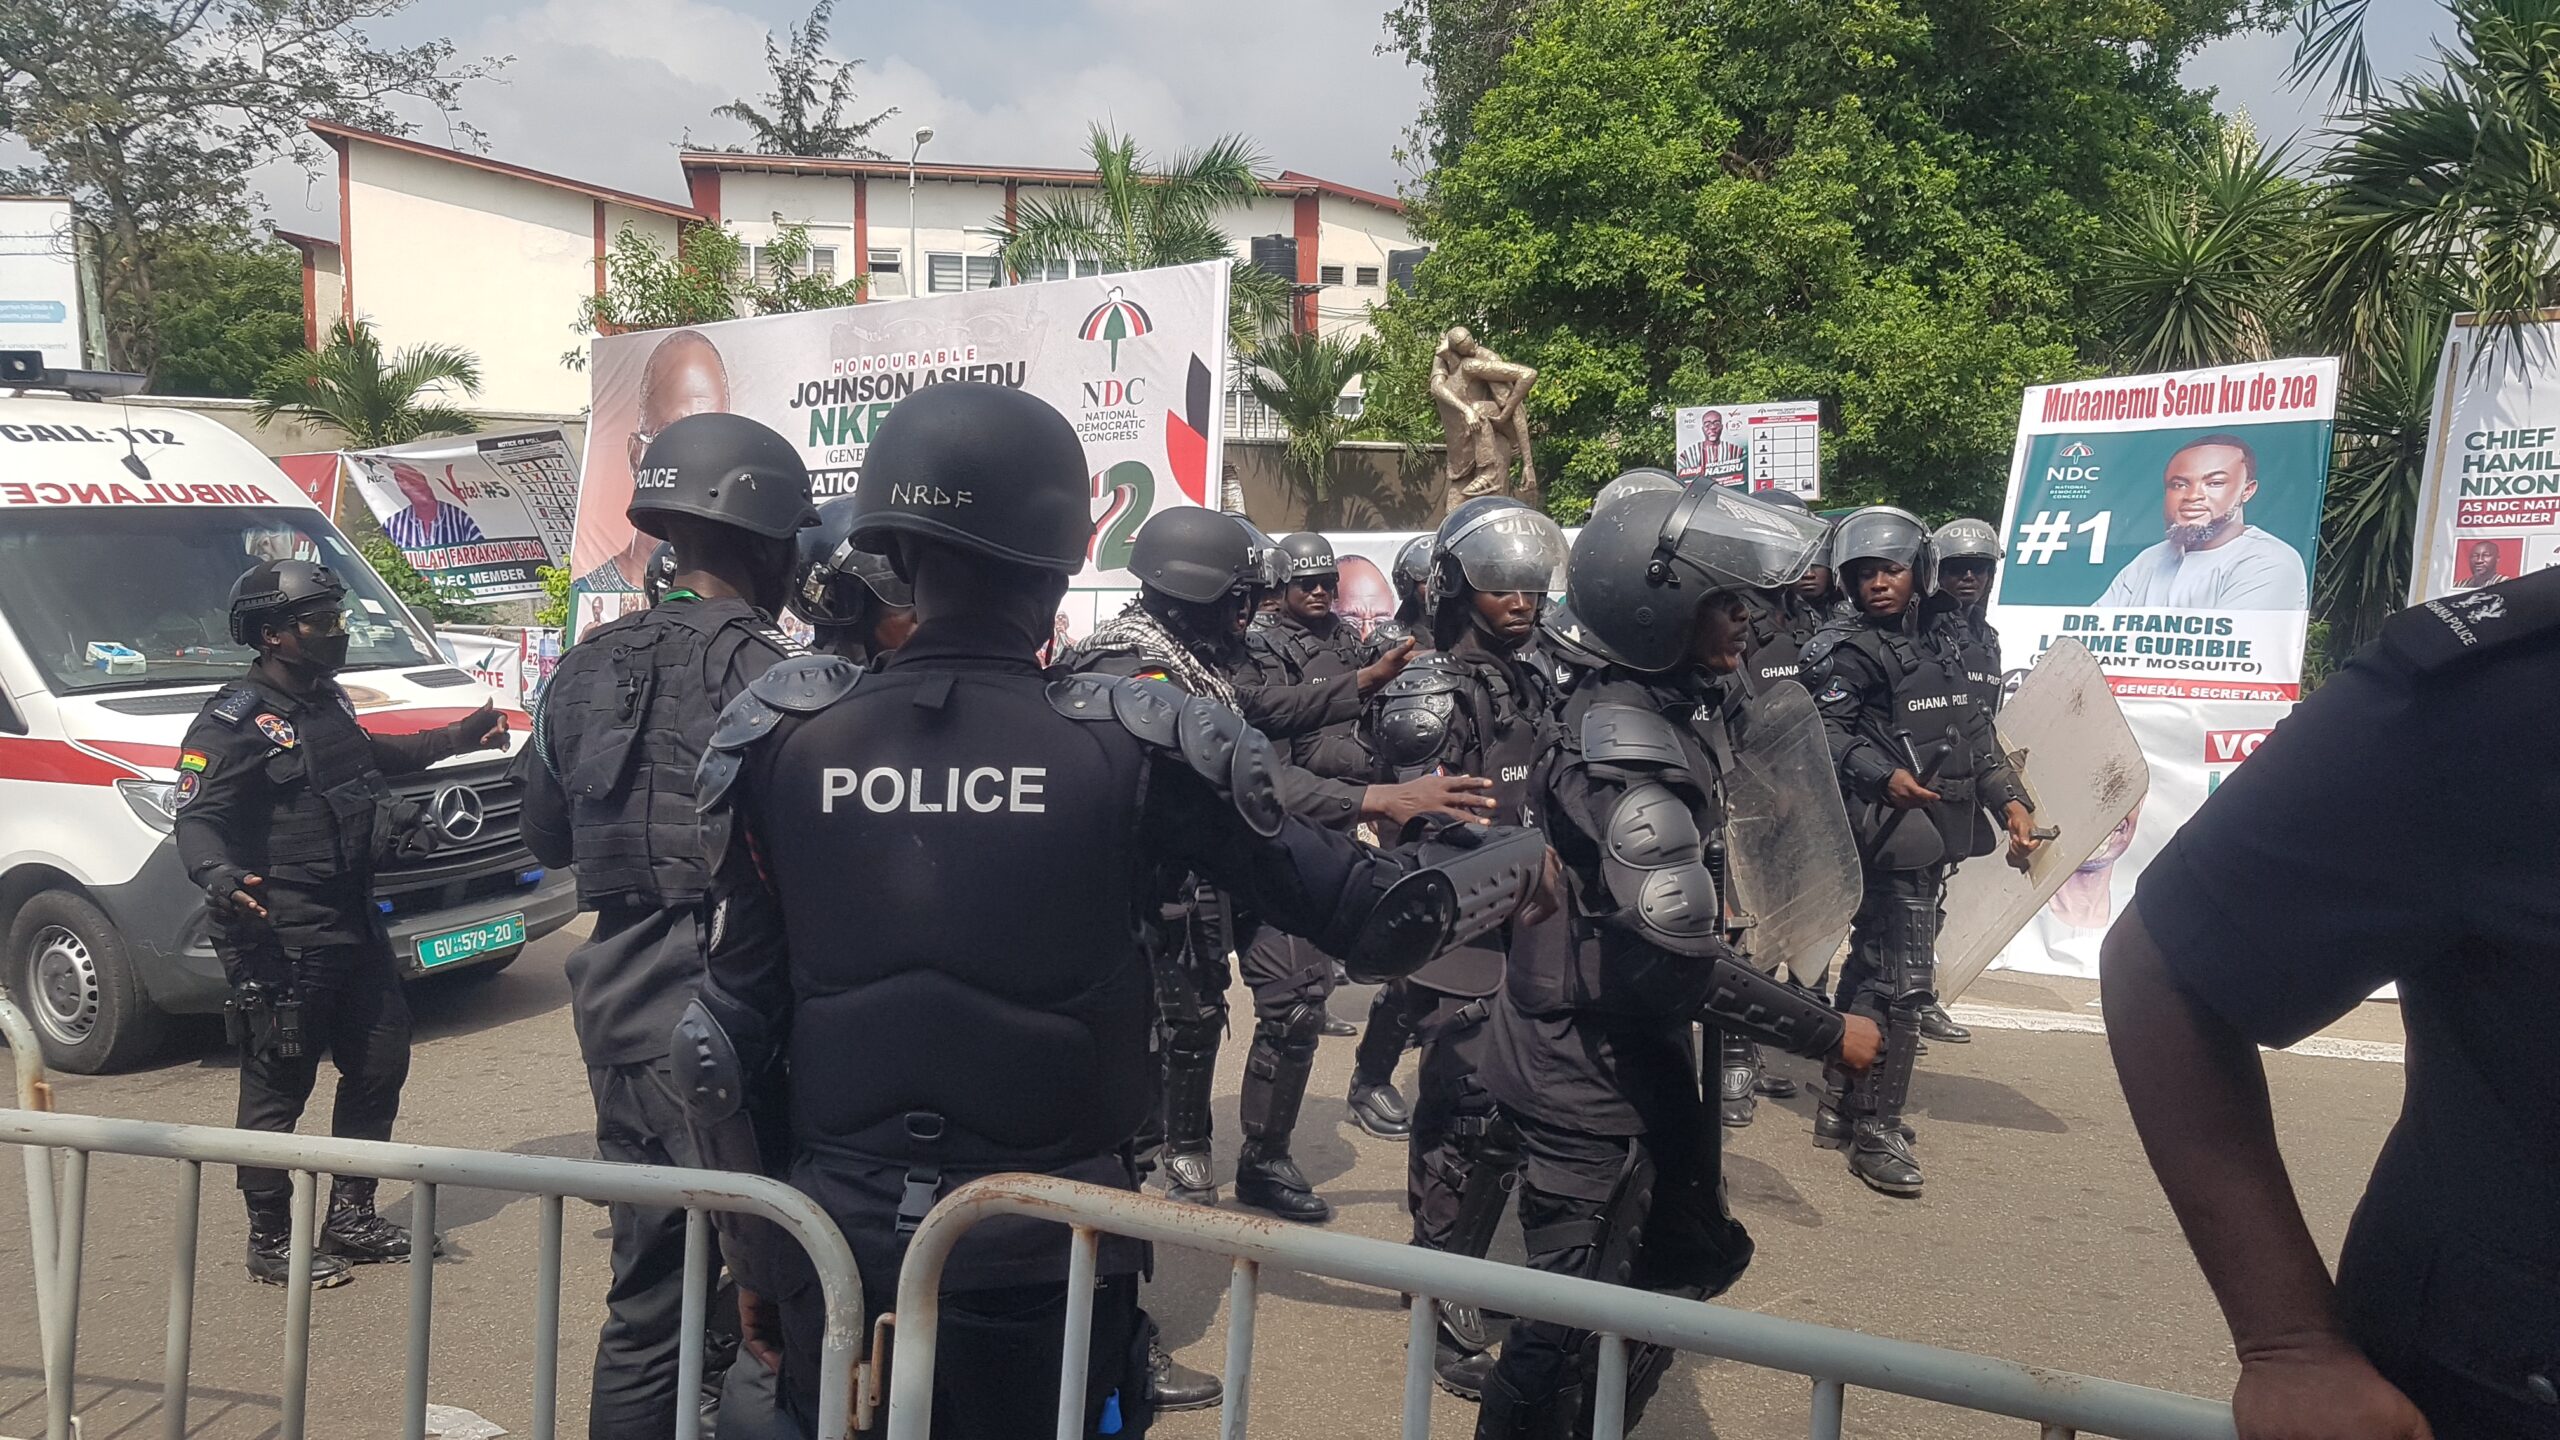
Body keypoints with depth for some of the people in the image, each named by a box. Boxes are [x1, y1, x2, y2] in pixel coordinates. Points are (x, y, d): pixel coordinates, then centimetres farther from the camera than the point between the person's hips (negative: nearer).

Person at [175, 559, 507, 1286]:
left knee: (379, 1065, 15)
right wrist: (216, 873, -41)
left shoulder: (327, 701, 13)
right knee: (277, 1089, 0)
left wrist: (458, 737, 36)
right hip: (282, 938, -9)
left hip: (353, 924, 9)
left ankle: (351, 1218, 28)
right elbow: (196, 818, -20)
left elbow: (364, 755, 32)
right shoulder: (233, 723, -14)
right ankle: (270, 1241, 13)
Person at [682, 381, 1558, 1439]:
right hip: (1044, 1255, -2)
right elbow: (1362, 912, -6)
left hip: (837, 1243, 2)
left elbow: (733, 1025, -1)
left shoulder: (780, 741, -6)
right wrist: (1532, 860, 12)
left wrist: (750, 1252, 12)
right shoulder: (1136, 746, -12)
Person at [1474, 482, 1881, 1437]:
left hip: (1635, 1049, 10)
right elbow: (1676, 964, -30)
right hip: (1589, 1076, -10)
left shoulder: (1676, 705, 3)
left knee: (1690, 1260, 23)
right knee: (1577, 1323, 1)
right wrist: (1828, 1034, -20)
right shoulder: (1631, 754, -27)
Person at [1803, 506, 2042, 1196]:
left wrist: (2010, 800, 10)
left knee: (1870, 964, 14)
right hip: (1891, 830, -8)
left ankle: (1843, 1105, 25)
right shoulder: (1847, 650, -6)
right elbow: (1832, 732, -17)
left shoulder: (1934, 647, 18)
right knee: (1905, 980, -11)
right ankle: (1877, 1130, -3)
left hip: (1936, 830, 9)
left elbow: (1974, 734, 18)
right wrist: (1885, 776, -32)